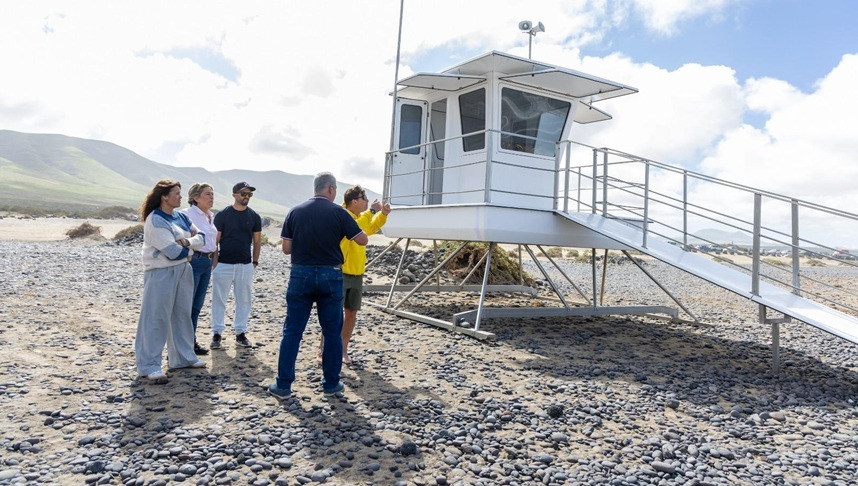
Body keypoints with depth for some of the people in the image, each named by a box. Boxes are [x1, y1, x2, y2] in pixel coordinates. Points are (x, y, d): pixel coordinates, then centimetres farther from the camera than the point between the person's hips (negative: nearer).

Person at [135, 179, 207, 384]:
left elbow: (201, 237, 8)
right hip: (161, 273, -8)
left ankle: (183, 357, 26)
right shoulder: (155, 220, -15)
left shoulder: (180, 216, 9)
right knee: (156, 318, -3)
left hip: (183, 270, 8)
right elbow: (174, 251, -22)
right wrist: (189, 249, -2)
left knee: (182, 314, 14)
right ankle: (149, 365, 3)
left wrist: (188, 241, -13)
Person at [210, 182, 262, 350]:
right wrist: (215, 262, -6)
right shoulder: (222, 215, -2)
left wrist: (255, 262, 6)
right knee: (219, 300, 3)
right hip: (224, 264, -2)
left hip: (245, 265, 2)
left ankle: (240, 333, 17)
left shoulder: (254, 217, 5)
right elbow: (215, 240, -1)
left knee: (243, 300, 7)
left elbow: (257, 241, 11)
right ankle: (216, 333, 12)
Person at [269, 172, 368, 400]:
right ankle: (331, 384, 18)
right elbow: (363, 240, -1)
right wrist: (348, 229, 17)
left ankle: (283, 385, 11)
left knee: (292, 332, 8)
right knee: (332, 332, 10)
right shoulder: (338, 212, -5)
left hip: (301, 274, 2)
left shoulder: (295, 212, 3)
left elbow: (286, 249, 4)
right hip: (330, 276, -2)